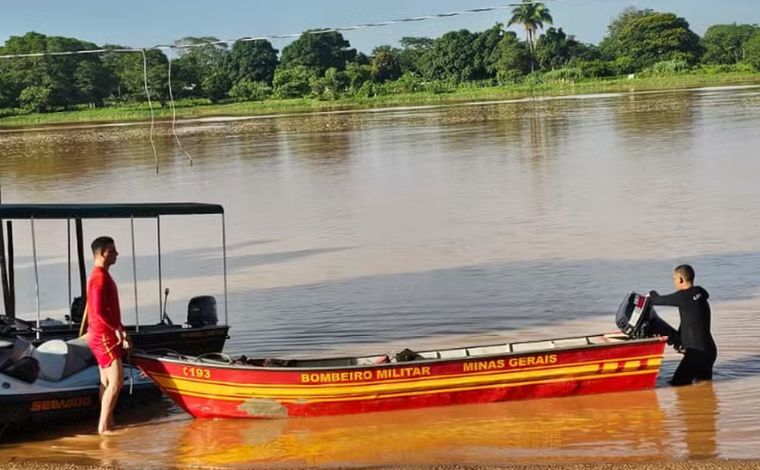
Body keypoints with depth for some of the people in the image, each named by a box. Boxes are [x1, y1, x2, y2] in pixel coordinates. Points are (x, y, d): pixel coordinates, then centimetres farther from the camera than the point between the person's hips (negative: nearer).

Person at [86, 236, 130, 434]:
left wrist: (119, 329, 17)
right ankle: (103, 426, -8)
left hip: (105, 335, 10)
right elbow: (98, 311, -25)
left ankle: (107, 424, 18)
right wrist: (117, 328, -16)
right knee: (116, 380, -11)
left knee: (107, 381, 13)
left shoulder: (102, 276, 15)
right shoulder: (100, 278, -17)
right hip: (103, 336, -10)